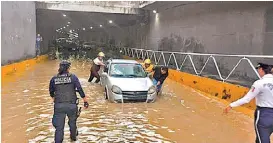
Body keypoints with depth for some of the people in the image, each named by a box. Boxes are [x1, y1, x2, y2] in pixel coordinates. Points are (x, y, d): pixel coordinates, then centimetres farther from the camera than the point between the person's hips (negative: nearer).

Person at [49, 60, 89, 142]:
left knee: (59, 127, 4)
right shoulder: (73, 77, -5)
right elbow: (80, 90, -8)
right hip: (71, 105, 0)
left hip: (59, 106, 1)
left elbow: (51, 92, 15)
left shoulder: (54, 79, 3)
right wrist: (85, 101, 0)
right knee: (72, 122, 23)